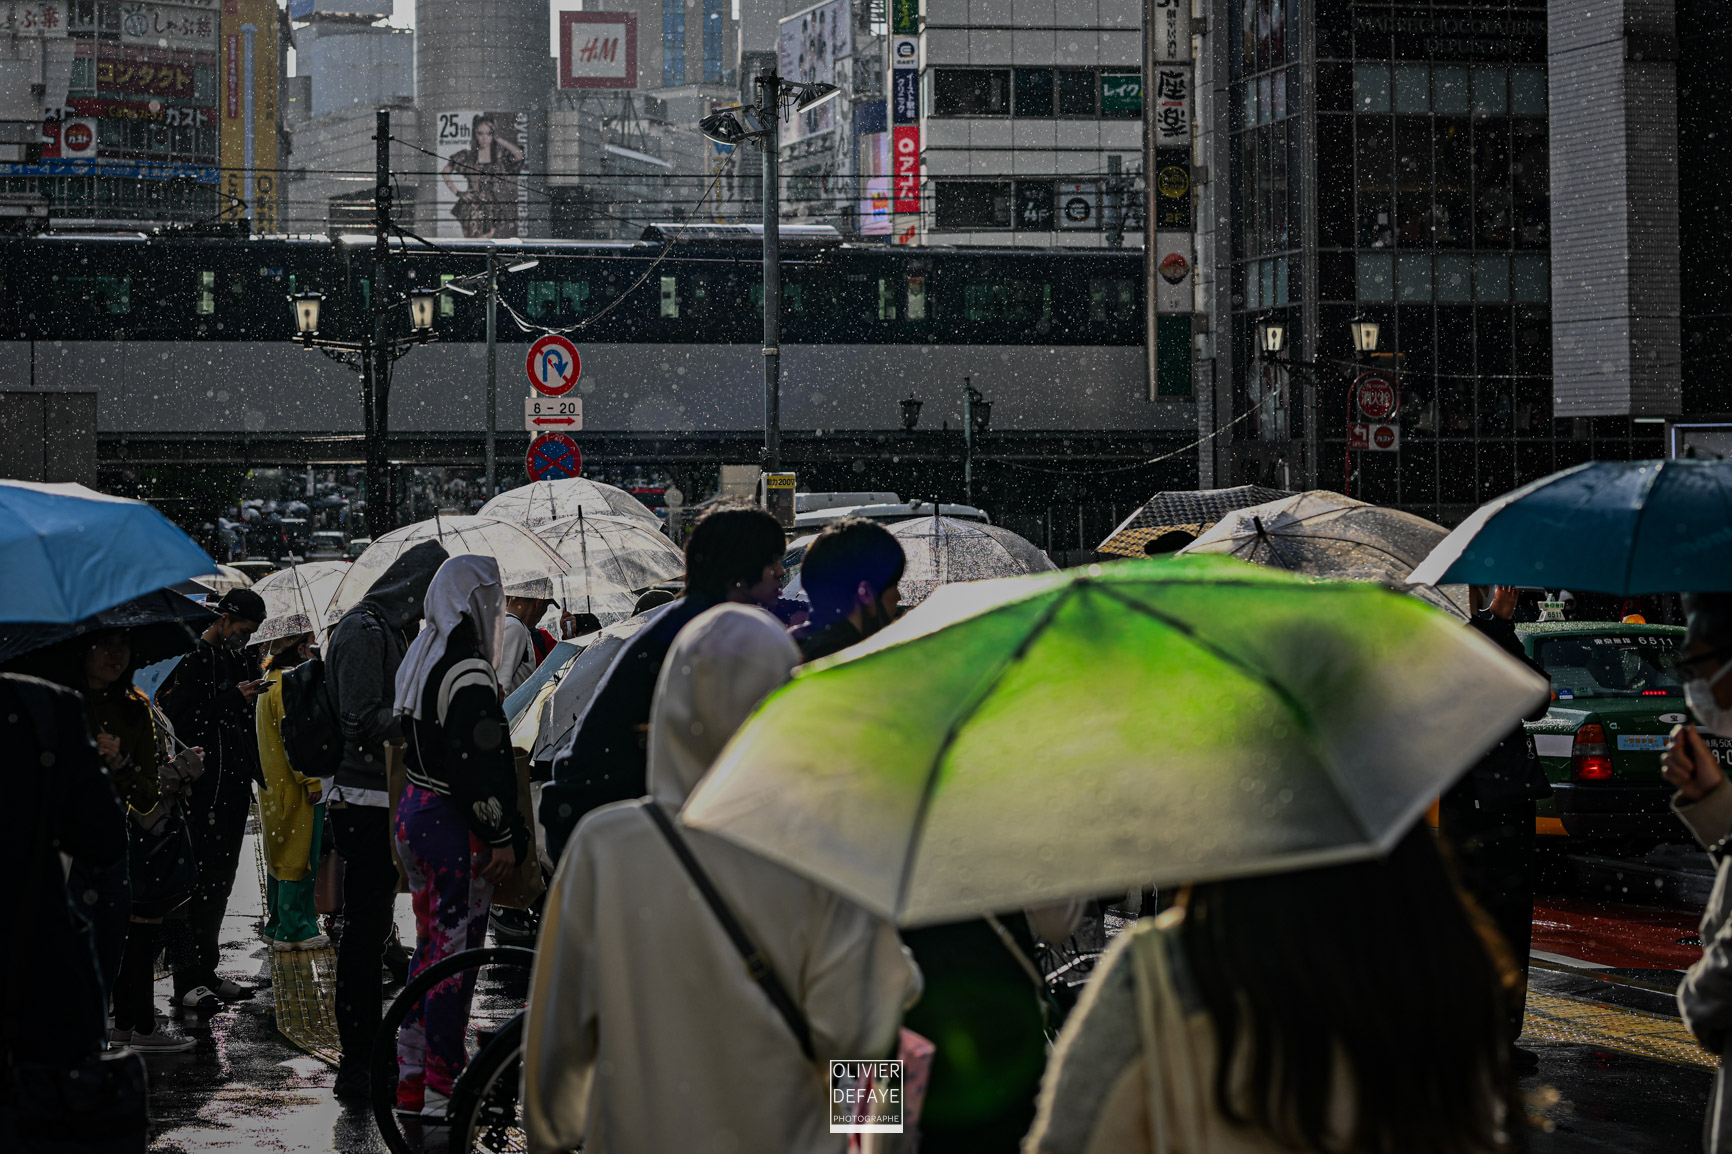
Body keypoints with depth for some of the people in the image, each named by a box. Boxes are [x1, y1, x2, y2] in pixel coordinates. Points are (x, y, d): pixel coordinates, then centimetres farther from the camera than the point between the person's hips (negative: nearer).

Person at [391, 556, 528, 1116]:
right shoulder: (467, 673, -19)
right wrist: (504, 837, -16)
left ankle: (411, 1080, 22)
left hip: (412, 812, 10)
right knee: (455, 956, -5)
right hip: (454, 824, -10)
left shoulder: (419, 659, 12)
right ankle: (441, 1092, -3)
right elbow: (479, 765, -22)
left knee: (429, 947, 17)